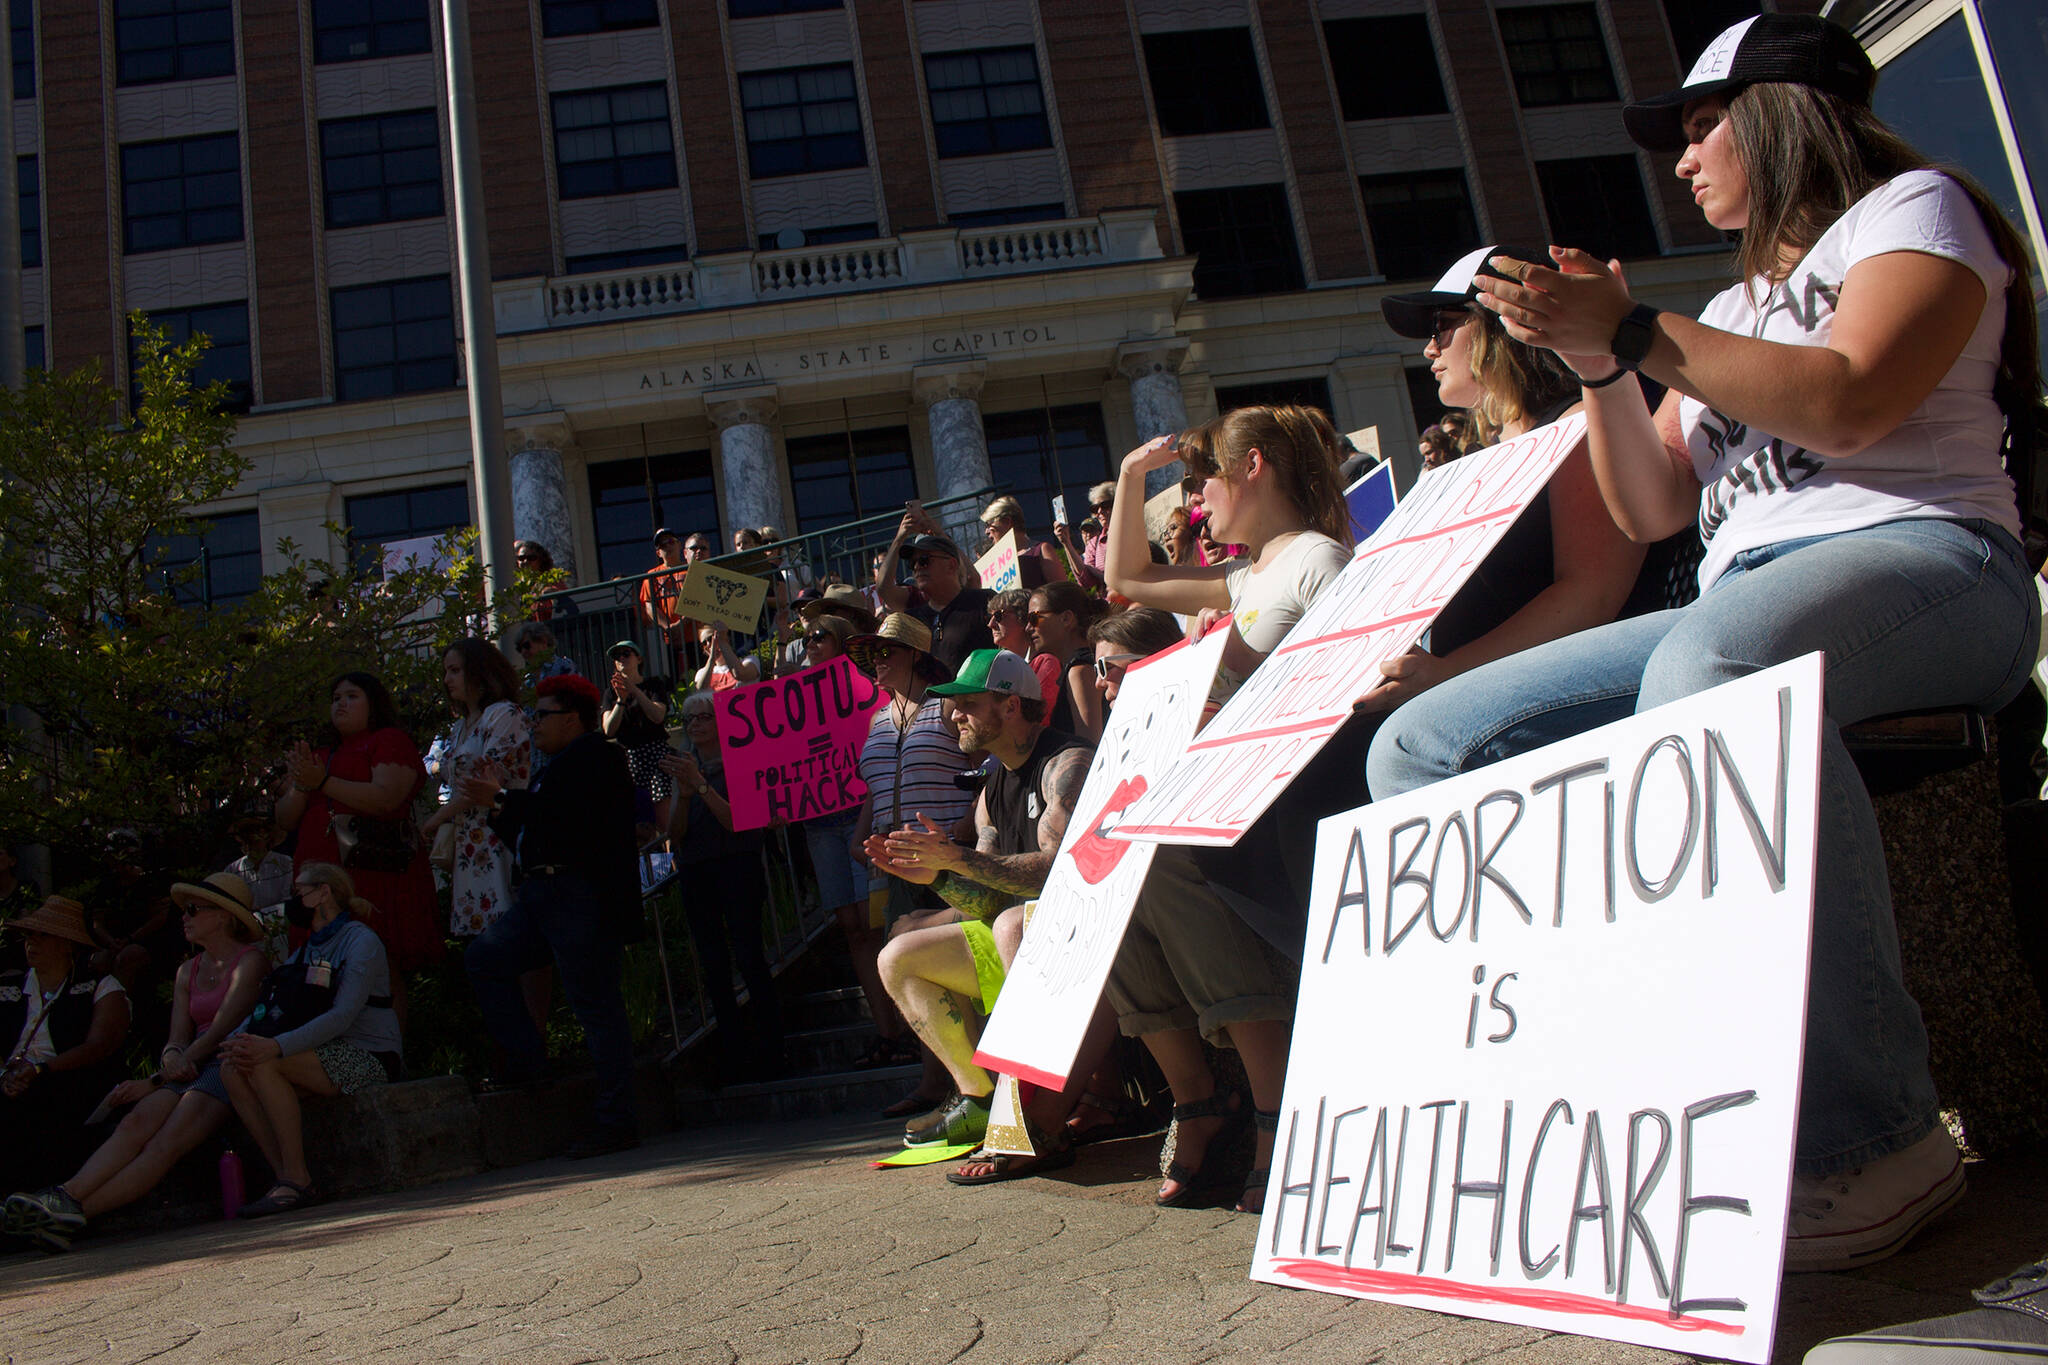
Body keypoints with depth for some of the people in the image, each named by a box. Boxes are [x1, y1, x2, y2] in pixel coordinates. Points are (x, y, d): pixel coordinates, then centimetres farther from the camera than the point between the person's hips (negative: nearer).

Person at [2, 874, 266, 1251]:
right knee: (136, 1124, -24)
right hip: (191, 1068, 6)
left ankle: (76, 1213, -43)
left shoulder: (250, 959, -1)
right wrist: (171, 1056, -14)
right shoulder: (188, 970, 23)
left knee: (167, 1142, -29)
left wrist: (155, 1081, -13)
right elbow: (179, 1038, 12)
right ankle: (64, 1198, -42)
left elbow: (220, 1031, -10)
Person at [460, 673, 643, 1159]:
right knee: (483, 959, 8)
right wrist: (499, 799, 15)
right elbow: (529, 839, 22)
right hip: (541, 897, 10)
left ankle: (616, 1120, -2)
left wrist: (503, 801, -13)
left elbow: (565, 815, -21)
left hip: (581, 899, -10)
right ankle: (526, 1063, 15)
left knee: (594, 1002, -7)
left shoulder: (596, 757, -5)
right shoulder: (561, 764, 25)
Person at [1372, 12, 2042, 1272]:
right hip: (1742, 608, 8)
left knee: (1708, 669, -45)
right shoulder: (1735, 310, 30)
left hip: (1922, 563, -7)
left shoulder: (1913, 208, 10)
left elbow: (1847, 403, -12)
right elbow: (1653, 509, 20)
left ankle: (1873, 1140, -37)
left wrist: (1637, 332, -10)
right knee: (1423, 747, -9)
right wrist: (1601, 365, 7)